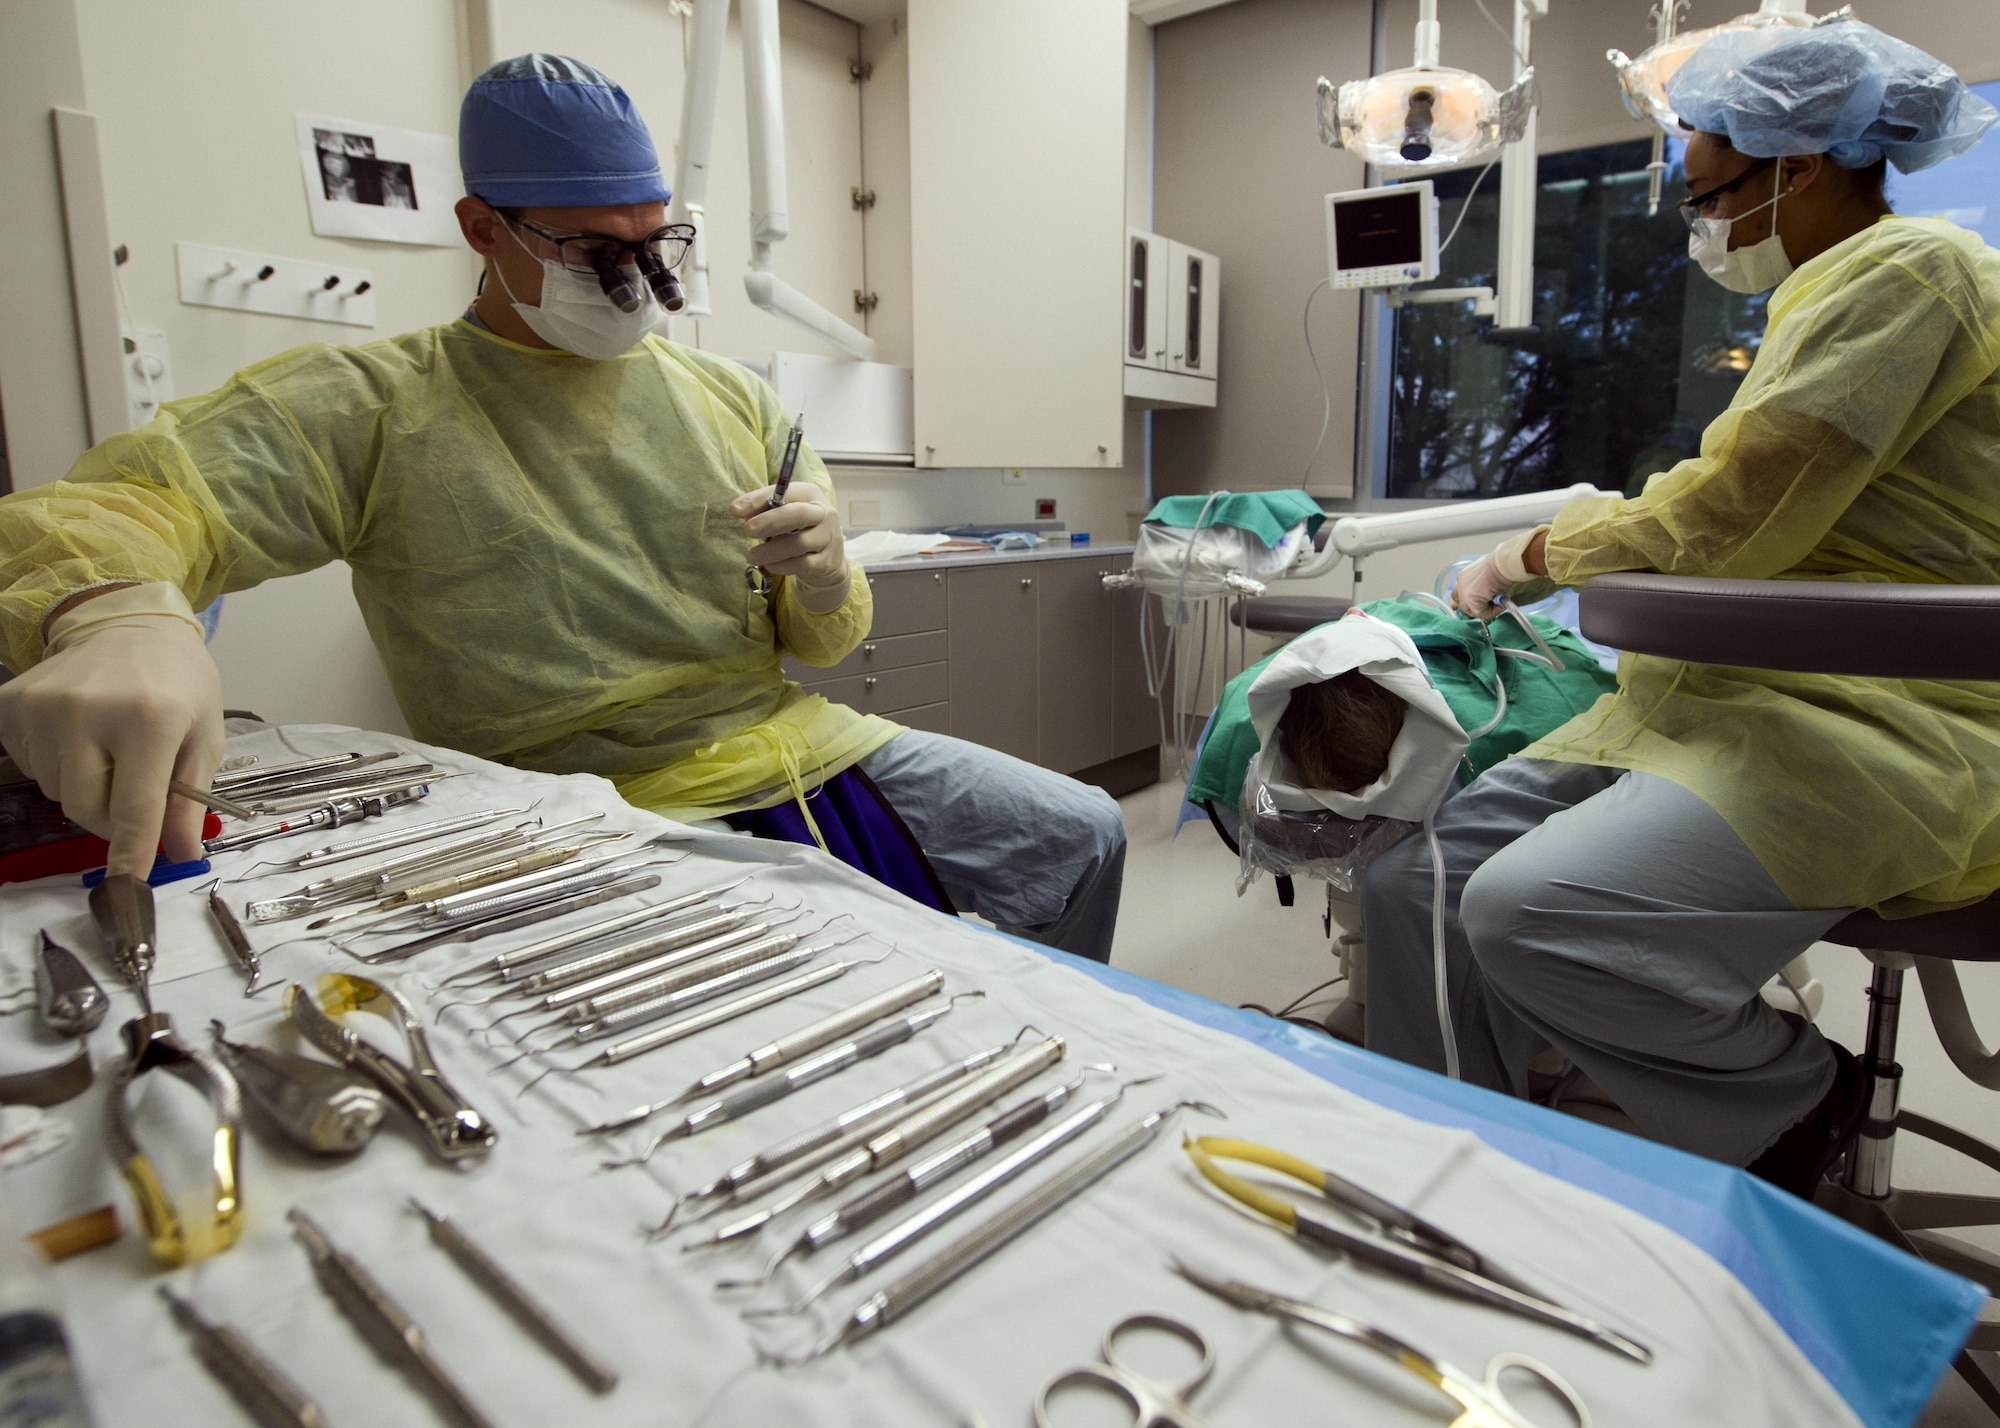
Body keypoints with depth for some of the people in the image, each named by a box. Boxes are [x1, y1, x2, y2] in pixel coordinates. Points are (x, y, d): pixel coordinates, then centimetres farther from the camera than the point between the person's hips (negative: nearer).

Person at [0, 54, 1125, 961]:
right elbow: (97, 510, -12)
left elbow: (826, 643, 14)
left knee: (1080, 834, 4)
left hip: (803, 746, 6)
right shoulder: (376, 408, -1)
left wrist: (823, 573, -11)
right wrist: (116, 615, -36)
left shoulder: (735, 400, 11)